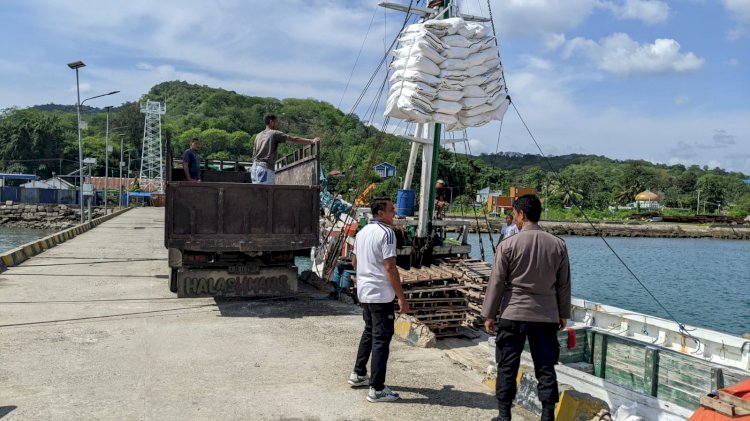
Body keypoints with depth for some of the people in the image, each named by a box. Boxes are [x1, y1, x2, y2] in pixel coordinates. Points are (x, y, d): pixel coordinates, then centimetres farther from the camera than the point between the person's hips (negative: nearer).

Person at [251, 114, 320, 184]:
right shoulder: (275, 133, -3)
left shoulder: (258, 136, 18)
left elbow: (254, 154, 18)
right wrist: (312, 141, -2)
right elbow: (294, 139, -5)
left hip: (255, 166, 8)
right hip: (265, 168, -8)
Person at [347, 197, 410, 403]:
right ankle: (377, 389, 0)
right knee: (381, 338, -3)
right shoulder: (386, 233, -15)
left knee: (369, 332, 23)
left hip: (364, 292, 9)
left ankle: (358, 374, 32)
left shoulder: (362, 232, 11)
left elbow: (354, 262, 19)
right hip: (381, 294, -9)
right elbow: (390, 267, -20)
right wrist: (401, 298, -16)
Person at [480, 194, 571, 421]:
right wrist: (563, 313, 17)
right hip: (546, 316, 3)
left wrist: (489, 314, 2)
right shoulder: (558, 245, 1)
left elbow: (496, 283, -6)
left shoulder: (508, 245, -9)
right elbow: (563, 284, 7)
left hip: (513, 315, -3)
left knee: (507, 367, 7)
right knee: (546, 368, 9)